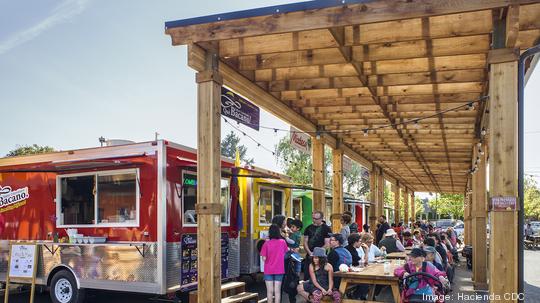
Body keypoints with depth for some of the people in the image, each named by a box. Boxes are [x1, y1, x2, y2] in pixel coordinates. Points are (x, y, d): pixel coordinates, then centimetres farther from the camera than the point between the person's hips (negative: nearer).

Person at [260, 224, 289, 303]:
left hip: (268, 270, -1)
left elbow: (264, 258, -12)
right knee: (277, 291, 7)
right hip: (279, 270, 2)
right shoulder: (283, 242, -5)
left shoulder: (266, 243, -12)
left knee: (270, 291, 7)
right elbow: (285, 254, 6)